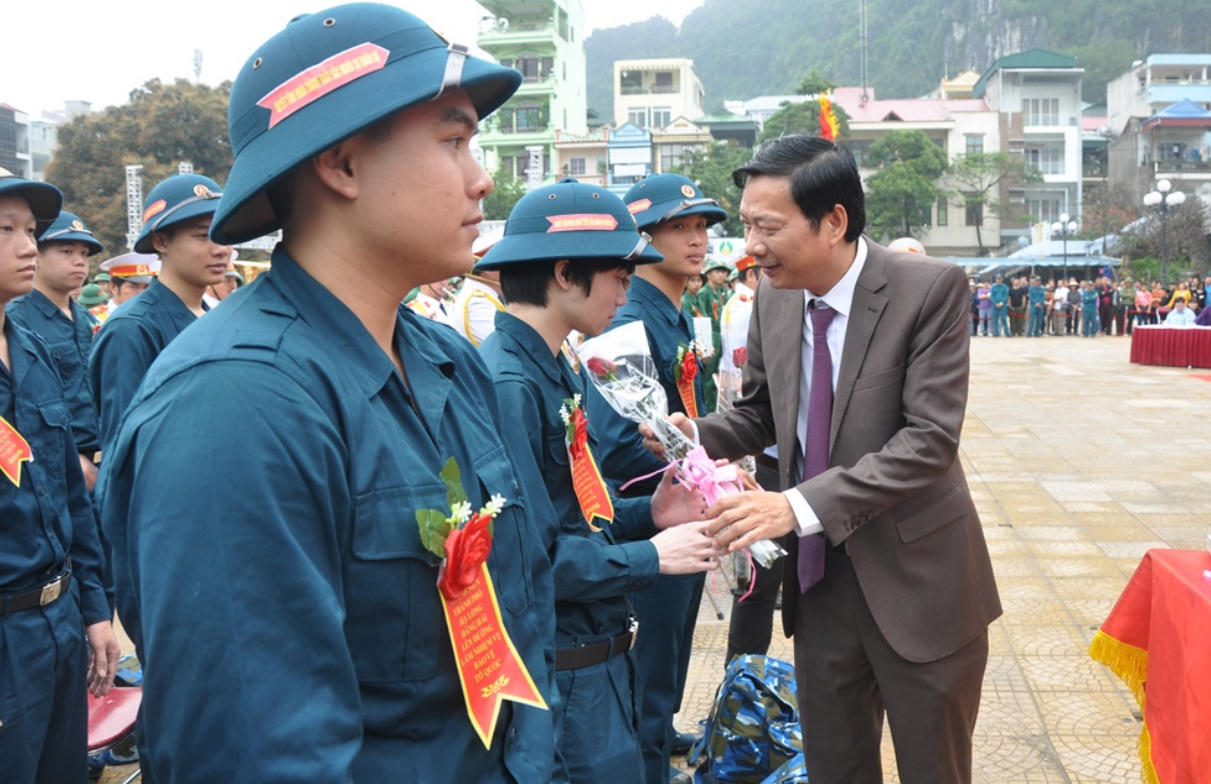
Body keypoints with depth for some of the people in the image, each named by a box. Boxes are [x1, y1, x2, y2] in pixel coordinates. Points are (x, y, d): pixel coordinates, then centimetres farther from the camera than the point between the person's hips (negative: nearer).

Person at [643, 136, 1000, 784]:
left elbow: (929, 439, -23)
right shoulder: (774, 296, -1)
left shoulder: (931, 288, -17)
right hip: (819, 578, 5)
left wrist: (799, 505, -32)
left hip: (917, 581, -4)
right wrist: (695, 434, -11)